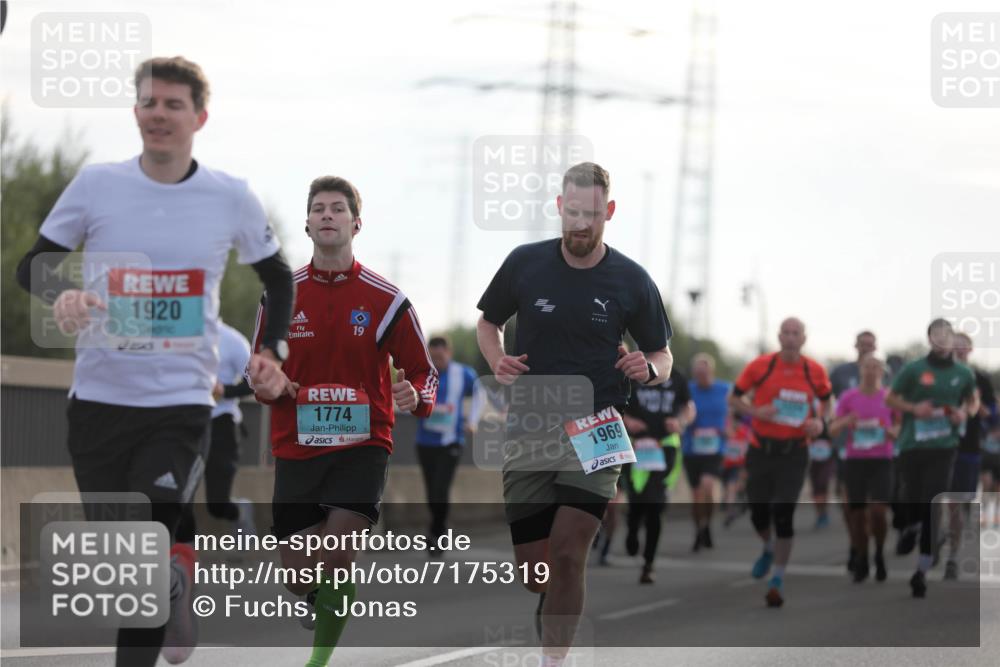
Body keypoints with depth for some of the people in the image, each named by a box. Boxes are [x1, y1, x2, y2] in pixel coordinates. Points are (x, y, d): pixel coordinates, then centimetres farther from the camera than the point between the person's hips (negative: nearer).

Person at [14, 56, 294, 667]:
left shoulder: (231, 199, 0)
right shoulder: (96, 184, 0)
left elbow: (278, 277, 16)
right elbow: (33, 265, 6)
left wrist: (271, 350, 2)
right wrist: (61, 295, -16)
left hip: (182, 403, -2)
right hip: (99, 398, 2)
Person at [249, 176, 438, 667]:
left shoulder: (386, 299, -1)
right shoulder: (280, 296, 5)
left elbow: (423, 371, 6)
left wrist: (415, 396, -17)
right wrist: (267, 384, -8)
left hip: (362, 445, -2)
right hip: (296, 448, 2)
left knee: (337, 561, -19)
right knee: (299, 577, 1)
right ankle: (323, 605, 38)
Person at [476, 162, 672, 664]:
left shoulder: (632, 280, -2)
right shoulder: (525, 264, -1)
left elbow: (662, 355, 9)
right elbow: (488, 322, 15)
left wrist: (649, 369, -15)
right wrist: (498, 362, -5)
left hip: (596, 434, -2)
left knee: (566, 554, -18)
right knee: (534, 574, 3)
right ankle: (552, 613, 39)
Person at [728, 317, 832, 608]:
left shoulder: (815, 371, -2)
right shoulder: (760, 366, -5)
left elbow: (825, 399, 17)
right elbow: (733, 399, 4)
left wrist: (819, 421, -4)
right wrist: (755, 411, -15)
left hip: (794, 453, -1)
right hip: (761, 450, 1)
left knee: (784, 514, -10)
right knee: (758, 513, 7)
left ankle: (778, 580, 0)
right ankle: (769, 549, 43)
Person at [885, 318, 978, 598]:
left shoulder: (963, 373, 4)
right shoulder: (913, 370, -1)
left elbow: (973, 401, 21)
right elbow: (890, 399, 6)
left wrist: (965, 413, -2)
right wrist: (914, 408, -11)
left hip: (943, 447, 0)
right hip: (912, 446, 0)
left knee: (934, 509, -10)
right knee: (913, 505, 8)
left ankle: (922, 571, -8)